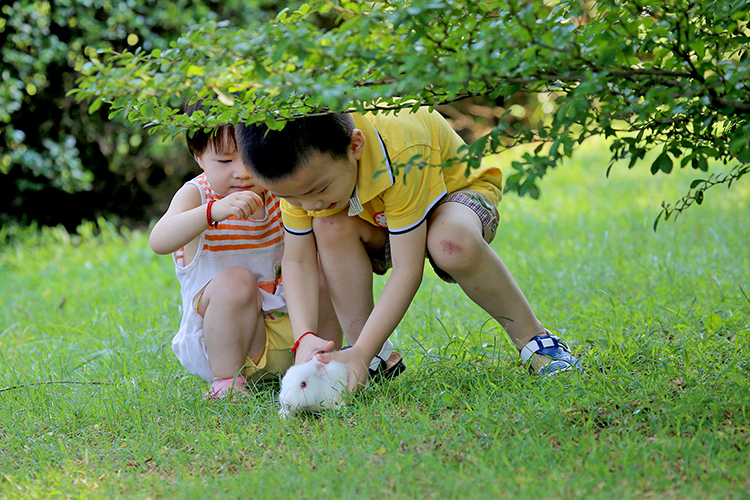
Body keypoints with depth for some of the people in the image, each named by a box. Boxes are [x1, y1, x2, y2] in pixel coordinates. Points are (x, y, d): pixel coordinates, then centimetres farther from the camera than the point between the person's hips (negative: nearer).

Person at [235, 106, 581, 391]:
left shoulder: (400, 155, -41)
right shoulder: (301, 171, -25)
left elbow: (407, 269, -37)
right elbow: (297, 260, -18)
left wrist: (361, 353, -41)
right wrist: (305, 341, -33)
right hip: (377, 220, 5)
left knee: (452, 242, -41)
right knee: (330, 226, -29)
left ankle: (532, 336, -20)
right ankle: (378, 356, -16)